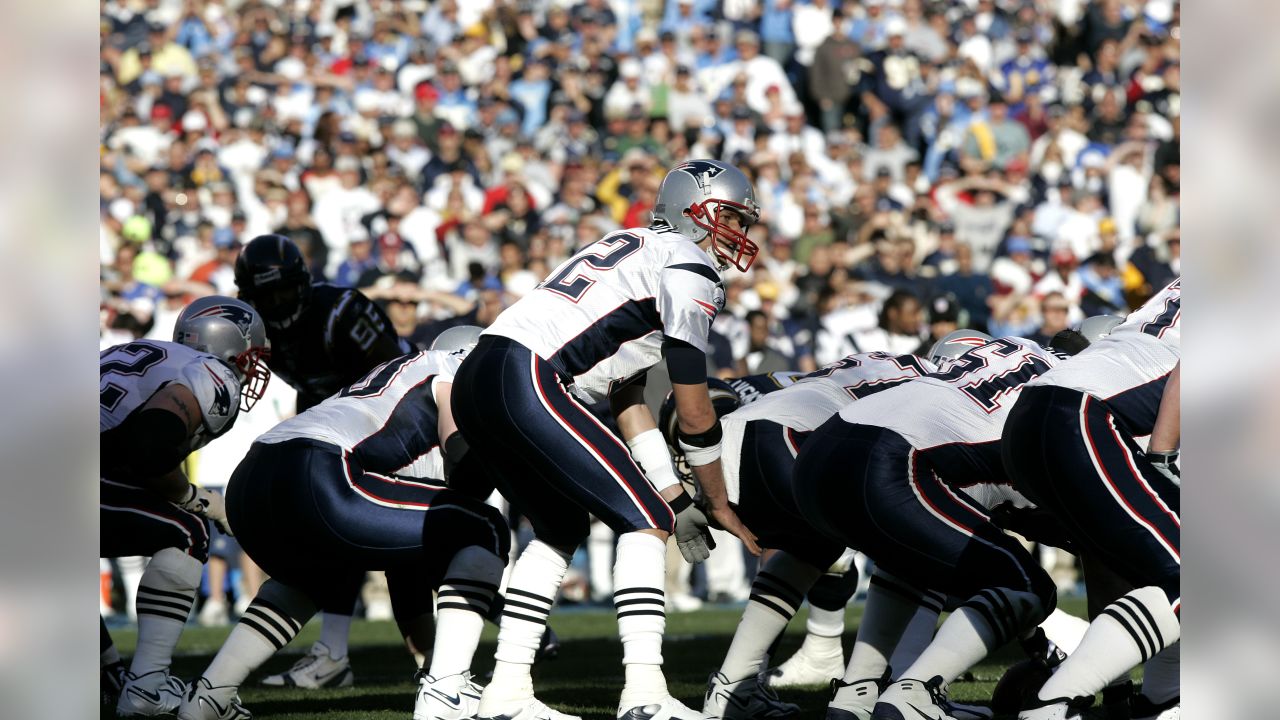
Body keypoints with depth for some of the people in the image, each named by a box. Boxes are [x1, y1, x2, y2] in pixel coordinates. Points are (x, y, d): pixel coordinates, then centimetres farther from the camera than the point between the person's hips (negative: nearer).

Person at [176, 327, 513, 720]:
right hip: (315, 483, -9)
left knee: (313, 580, 41)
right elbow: (465, 457, -2)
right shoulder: (455, 367, 19)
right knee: (485, 533, 5)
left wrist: (425, 653, 41)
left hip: (248, 485, 9)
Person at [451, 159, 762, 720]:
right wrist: (716, 503, 16)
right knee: (645, 520, -3)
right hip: (526, 383, -9)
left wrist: (674, 497, 24)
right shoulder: (688, 267, 2)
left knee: (563, 526, 23)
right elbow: (695, 415, 3)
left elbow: (627, 399, 27)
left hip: (474, 379, 9)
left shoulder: (634, 251, 30)